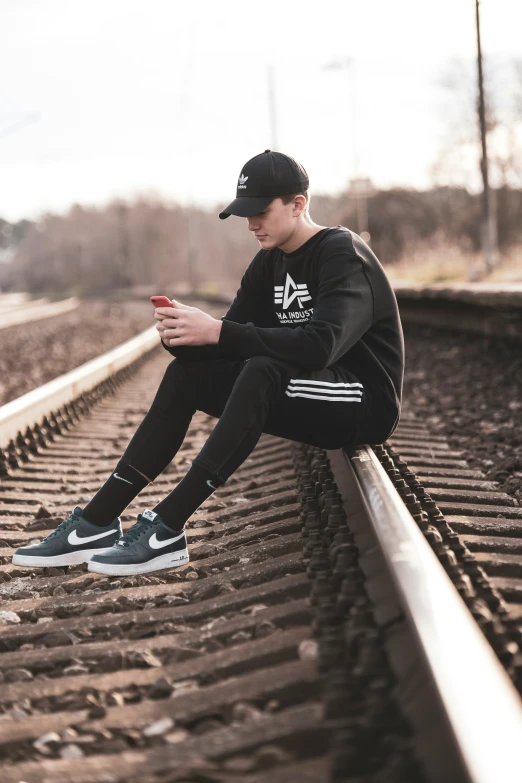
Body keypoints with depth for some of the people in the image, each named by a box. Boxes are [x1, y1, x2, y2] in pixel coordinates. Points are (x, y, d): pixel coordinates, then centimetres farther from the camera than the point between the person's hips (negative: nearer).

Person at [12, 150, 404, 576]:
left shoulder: (344, 257, -16)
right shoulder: (270, 263, 10)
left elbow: (320, 345, -33)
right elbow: (235, 343, 5)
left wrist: (217, 331, -34)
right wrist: (185, 334, -18)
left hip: (366, 401, -8)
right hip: (308, 402, 8)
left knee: (262, 371, -35)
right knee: (186, 374, -3)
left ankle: (165, 530, -34)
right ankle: (97, 521, -9)